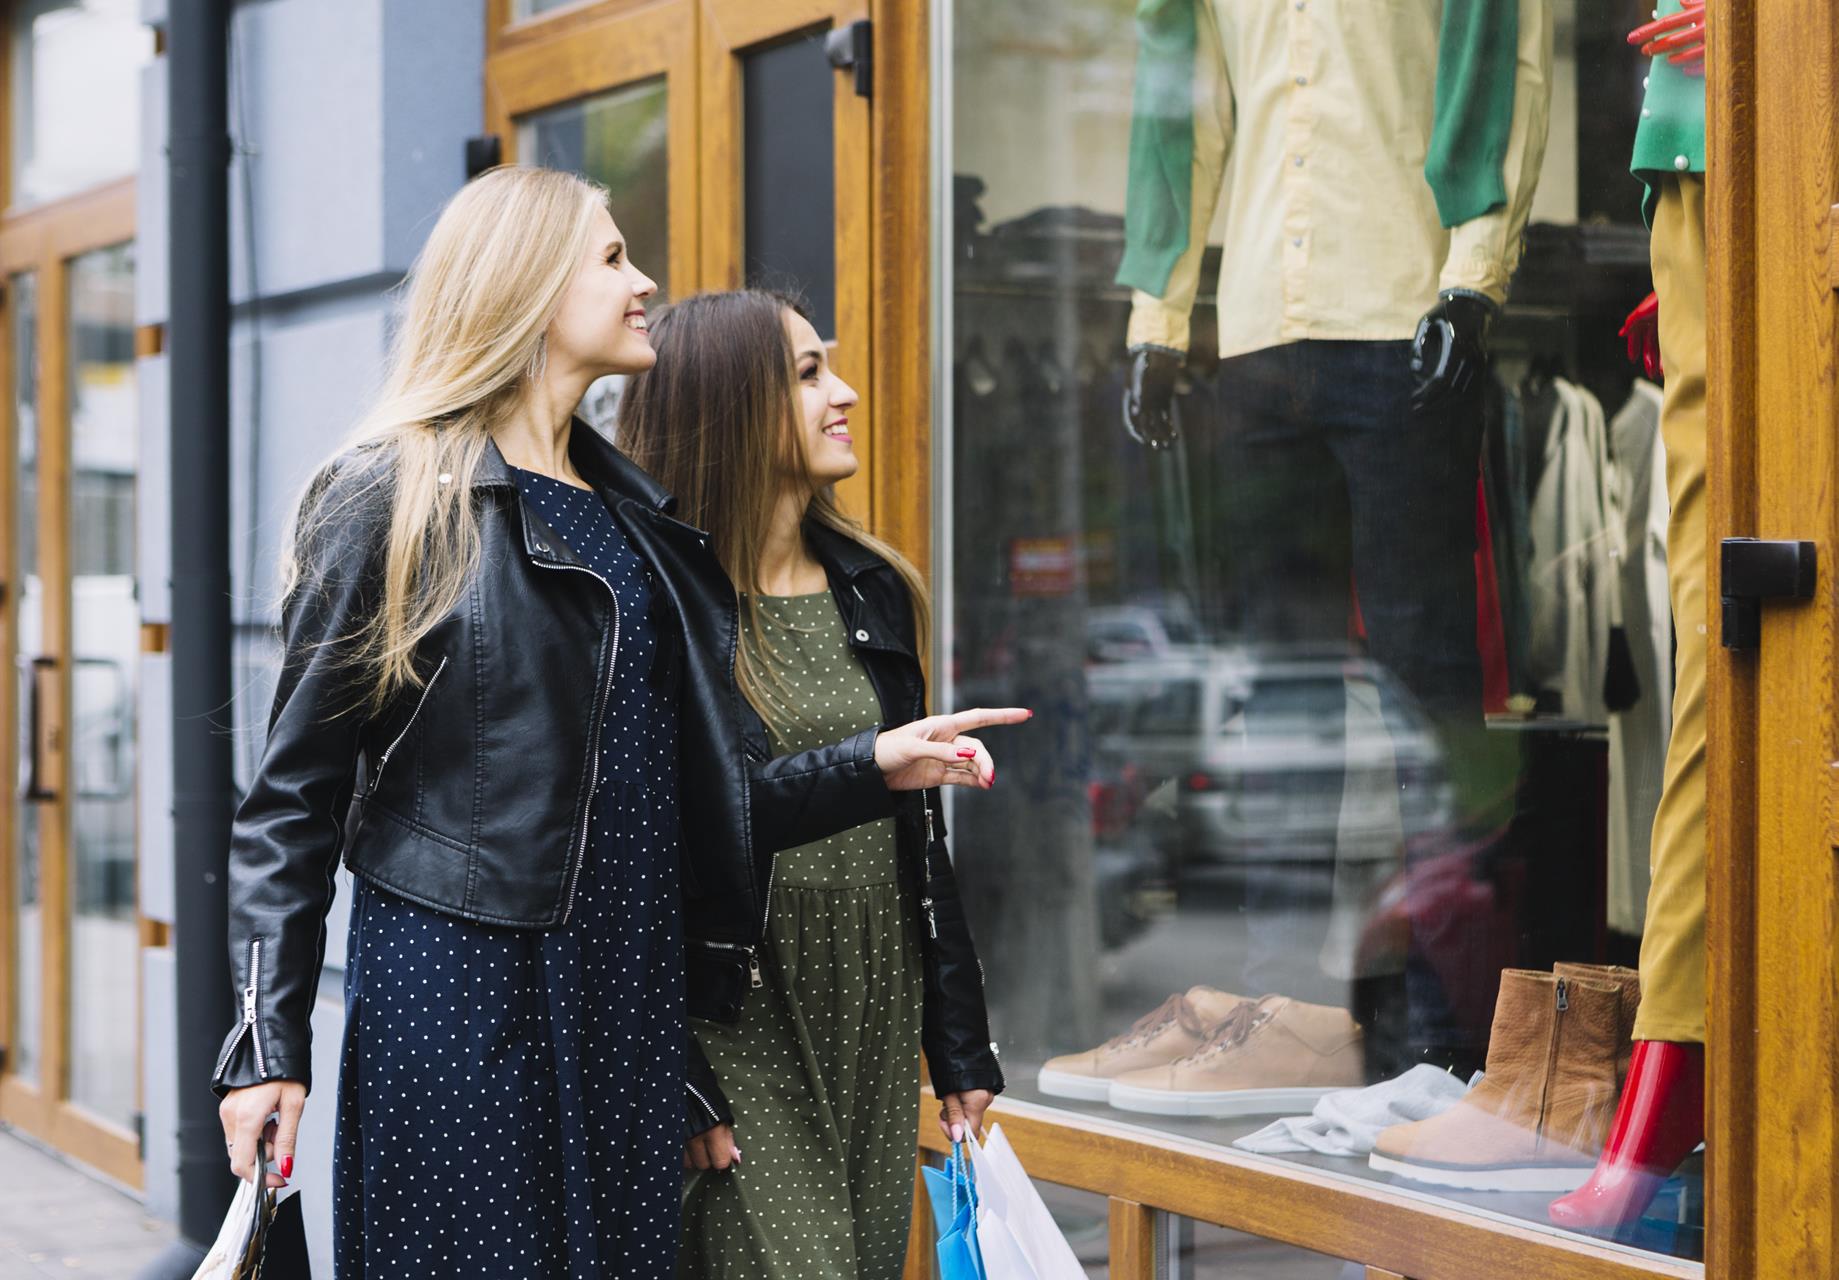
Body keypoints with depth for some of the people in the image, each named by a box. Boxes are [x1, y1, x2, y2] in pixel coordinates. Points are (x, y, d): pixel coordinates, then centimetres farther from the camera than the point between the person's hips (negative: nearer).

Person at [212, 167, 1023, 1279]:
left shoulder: (634, 513, 16)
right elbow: (294, 793, -6)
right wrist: (269, 1047, -12)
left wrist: (873, 766, 5)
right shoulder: (395, 497, -4)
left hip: (625, 987, 6)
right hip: (458, 979, -6)